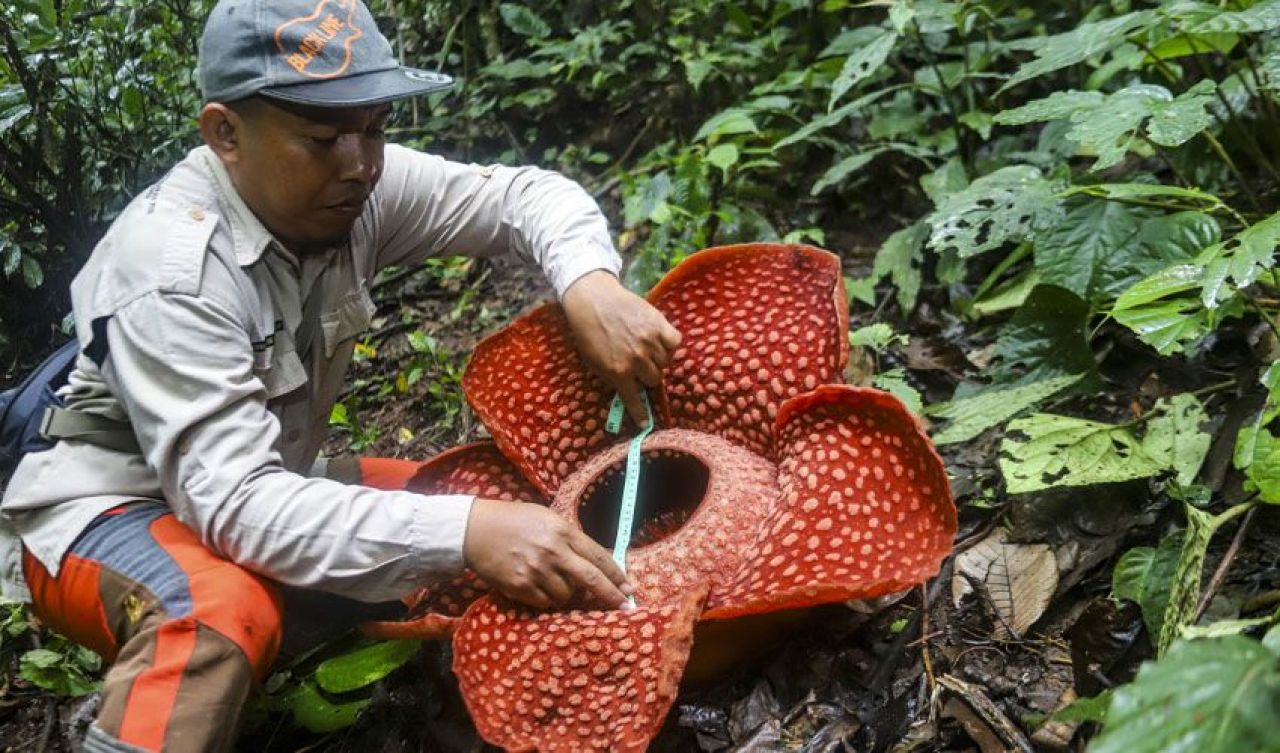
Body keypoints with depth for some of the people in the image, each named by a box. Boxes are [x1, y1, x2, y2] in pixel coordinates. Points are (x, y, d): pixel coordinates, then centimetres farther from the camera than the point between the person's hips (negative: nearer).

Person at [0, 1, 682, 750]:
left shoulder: (347, 186, -12)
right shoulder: (169, 264, -30)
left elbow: (524, 192, -6)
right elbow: (230, 503, -37)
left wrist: (591, 285, -30)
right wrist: (463, 530, -48)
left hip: (262, 487, 7)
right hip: (103, 506, -7)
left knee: (495, 519, -5)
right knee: (224, 608, -40)